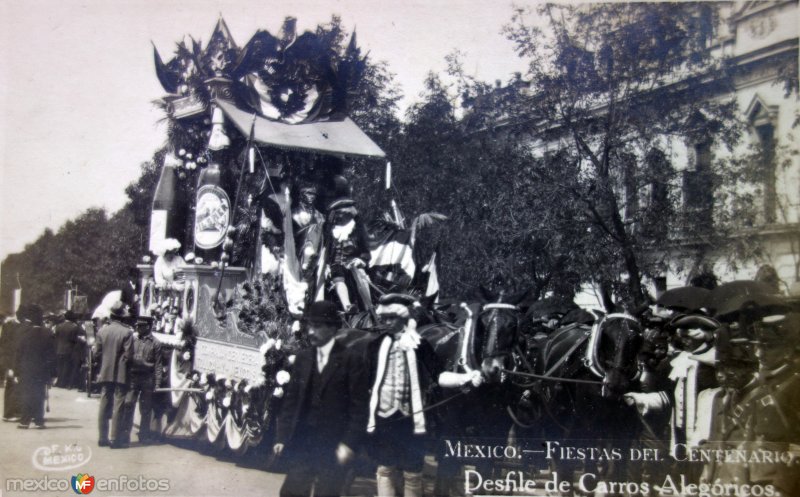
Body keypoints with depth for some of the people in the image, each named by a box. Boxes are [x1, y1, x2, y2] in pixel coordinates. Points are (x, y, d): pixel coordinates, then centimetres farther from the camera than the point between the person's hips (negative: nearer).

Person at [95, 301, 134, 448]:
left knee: (105, 405, 11)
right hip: (121, 374, -4)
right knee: (119, 406, 0)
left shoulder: (102, 330, -1)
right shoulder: (127, 332, -13)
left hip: (105, 373, 4)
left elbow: (97, 351, 3)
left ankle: (103, 437, 16)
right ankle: (116, 439, 1)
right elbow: (128, 354, -14)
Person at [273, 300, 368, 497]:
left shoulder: (351, 360, -6)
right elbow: (290, 401, 9)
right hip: (302, 444, 4)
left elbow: (359, 407, -8)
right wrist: (281, 437, 4)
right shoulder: (302, 358, 9)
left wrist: (349, 444, -14)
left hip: (333, 448, -4)